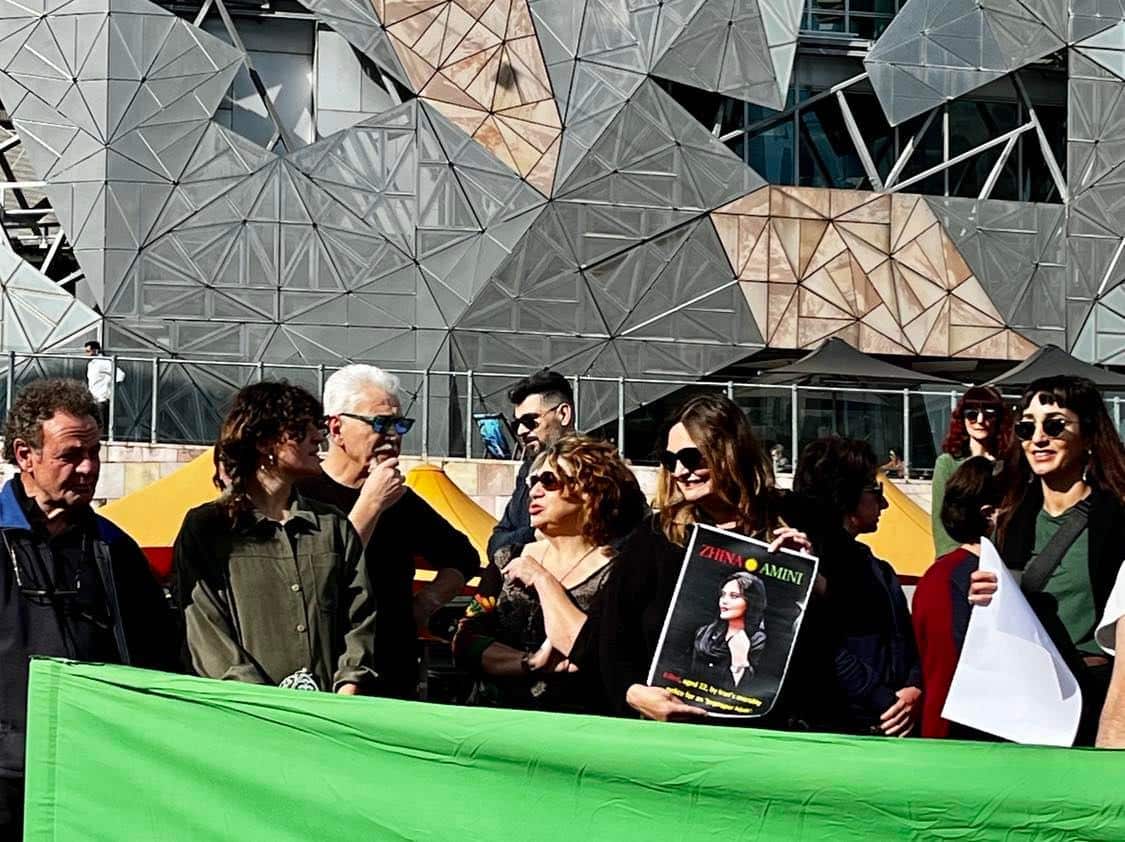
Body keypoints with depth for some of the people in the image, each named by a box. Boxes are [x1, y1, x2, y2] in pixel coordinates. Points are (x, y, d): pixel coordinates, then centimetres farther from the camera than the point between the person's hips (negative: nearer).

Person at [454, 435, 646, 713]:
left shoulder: (615, 573, -3)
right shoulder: (514, 560, 11)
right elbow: (465, 641, 6)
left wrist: (543, 581, -8)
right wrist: (532, 663, -9)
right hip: (492, 715, 3)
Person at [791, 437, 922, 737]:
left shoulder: (877, 569, 24)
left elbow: (909, 644, 19)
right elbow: (823, 652, -14)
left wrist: (914, 692, -2)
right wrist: (885, 701, -14)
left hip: (894, 726, 8)